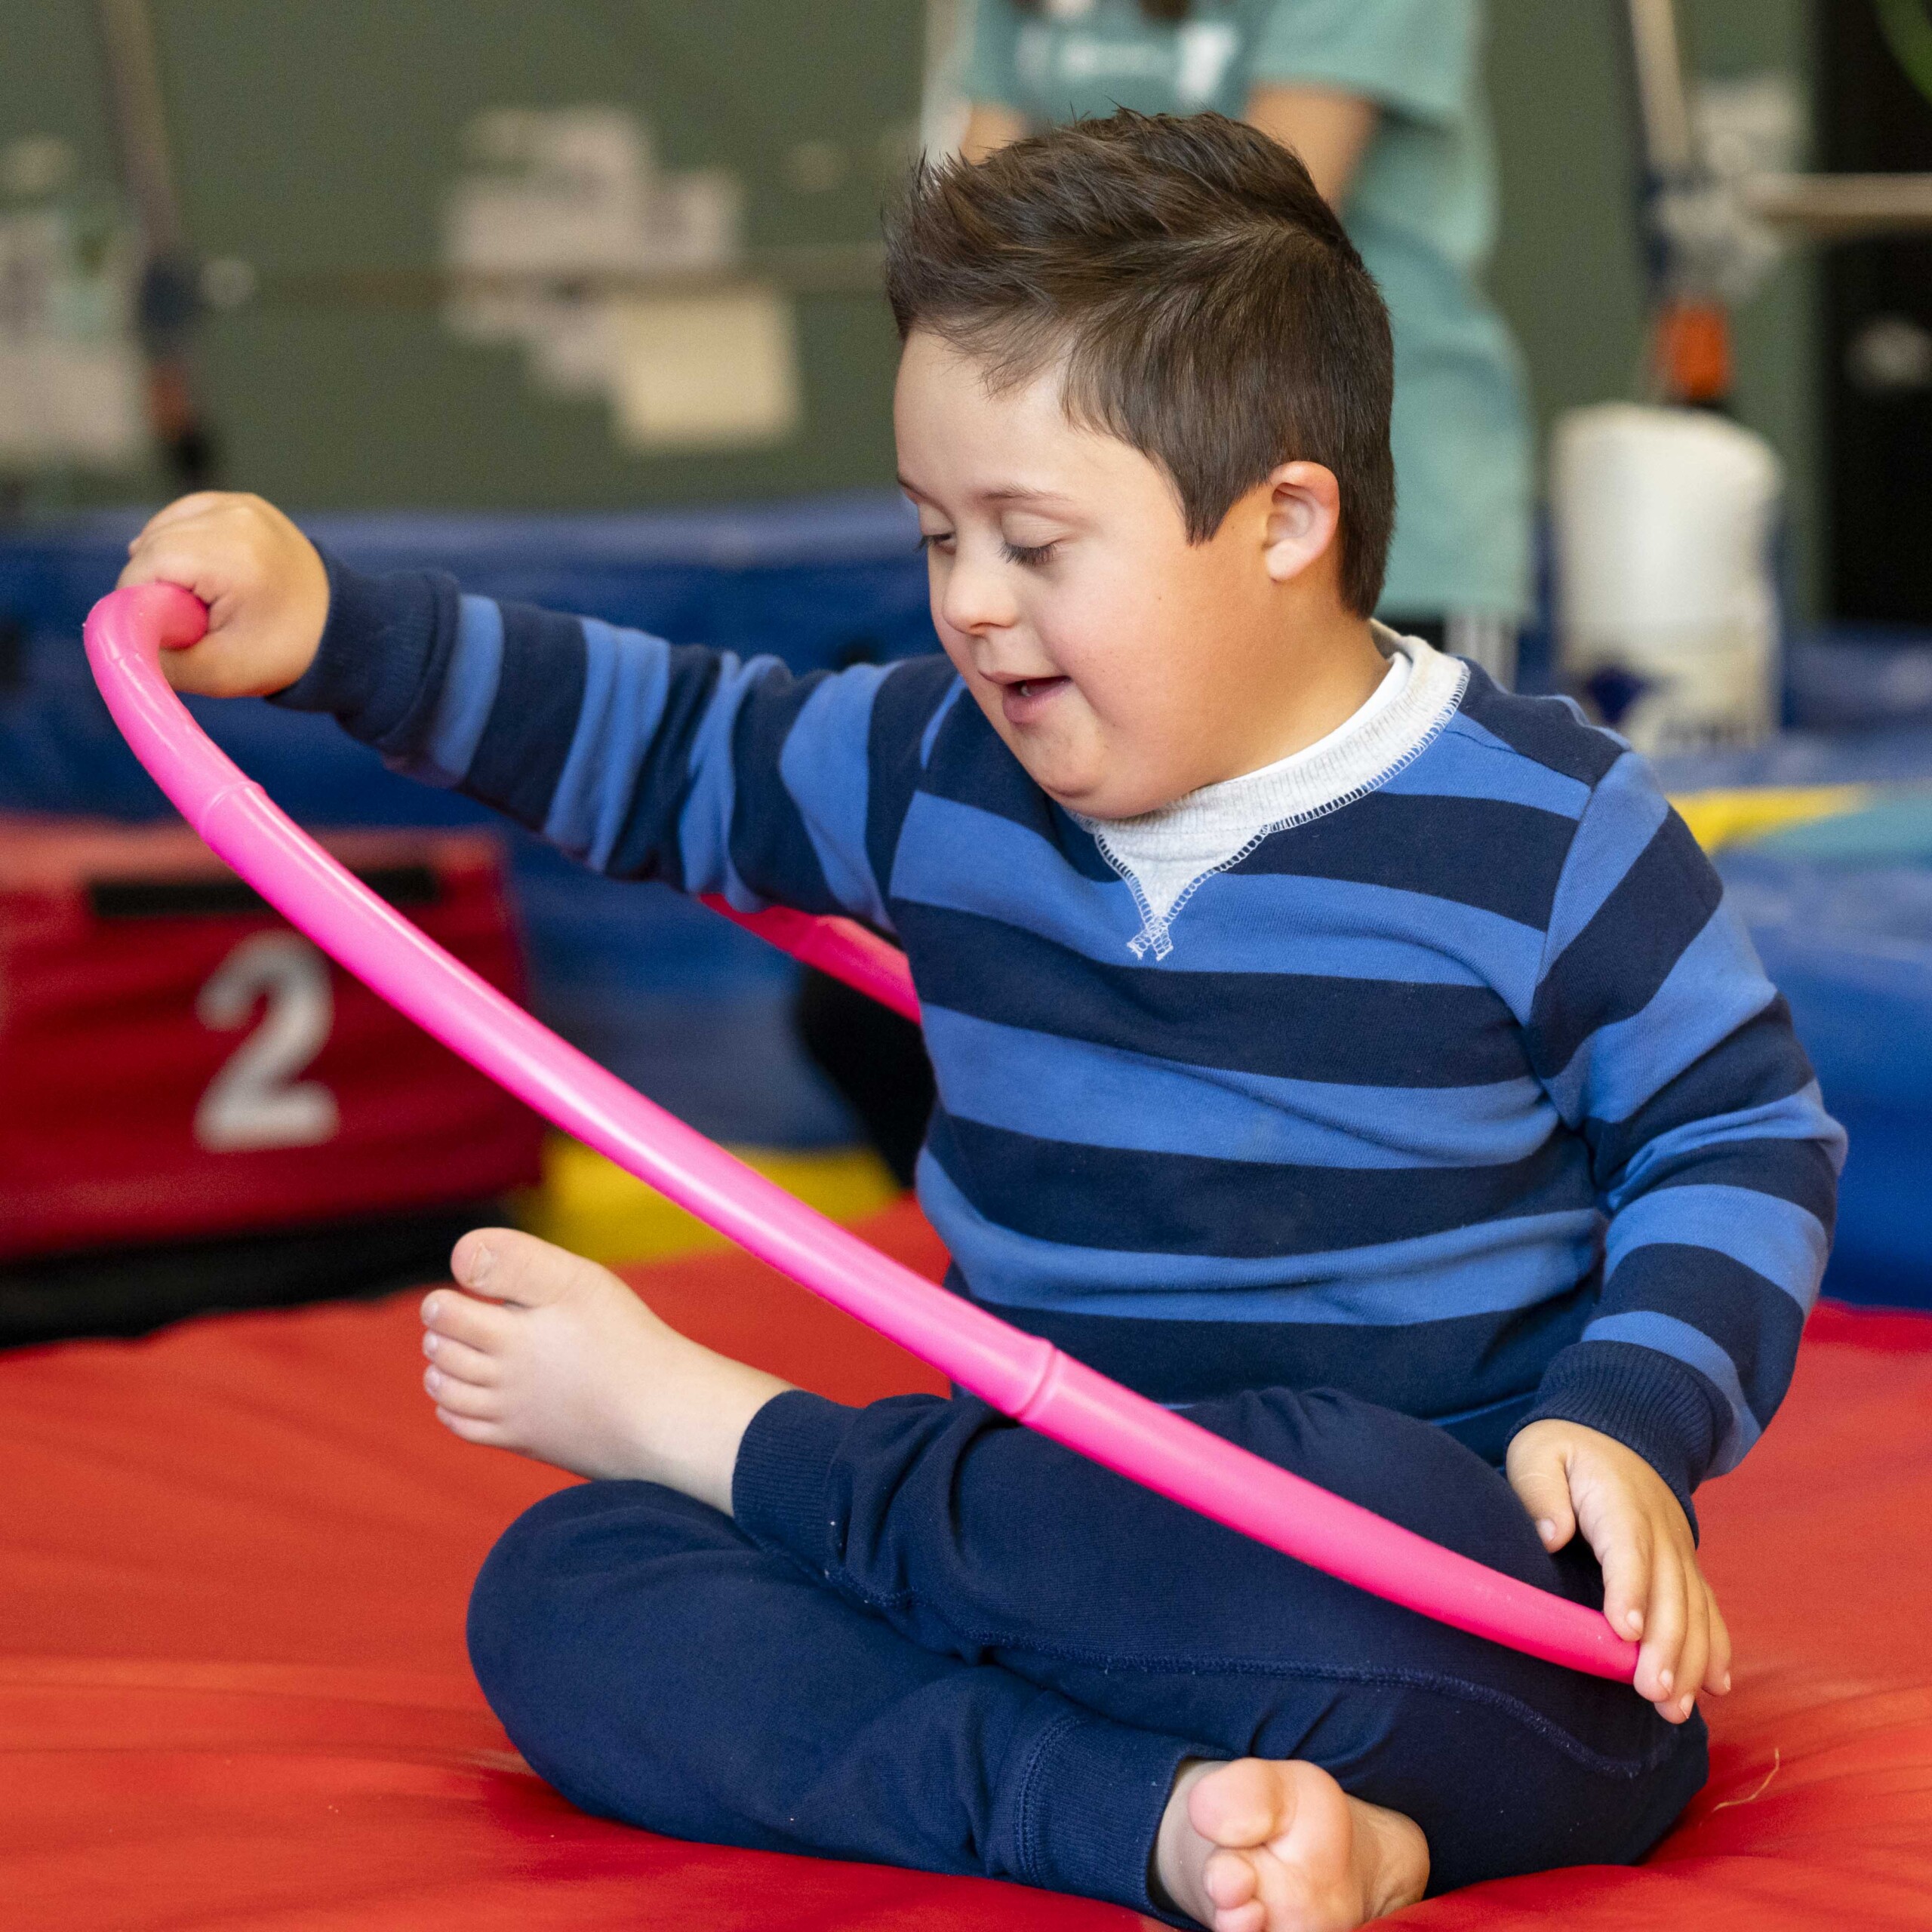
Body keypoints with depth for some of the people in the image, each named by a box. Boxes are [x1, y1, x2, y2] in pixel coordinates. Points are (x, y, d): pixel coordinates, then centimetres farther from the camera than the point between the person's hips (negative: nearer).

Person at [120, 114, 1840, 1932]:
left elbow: (1748, 1133, 4)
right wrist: (336, 635, 16)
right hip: (1070, 1537, 5)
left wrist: (1625, 1426, -11)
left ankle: (711, 1429, -10)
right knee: (557, 1593, -13)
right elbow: (679, 749, 24)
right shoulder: (943, 774, 9)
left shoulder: (1540, 830, -5)